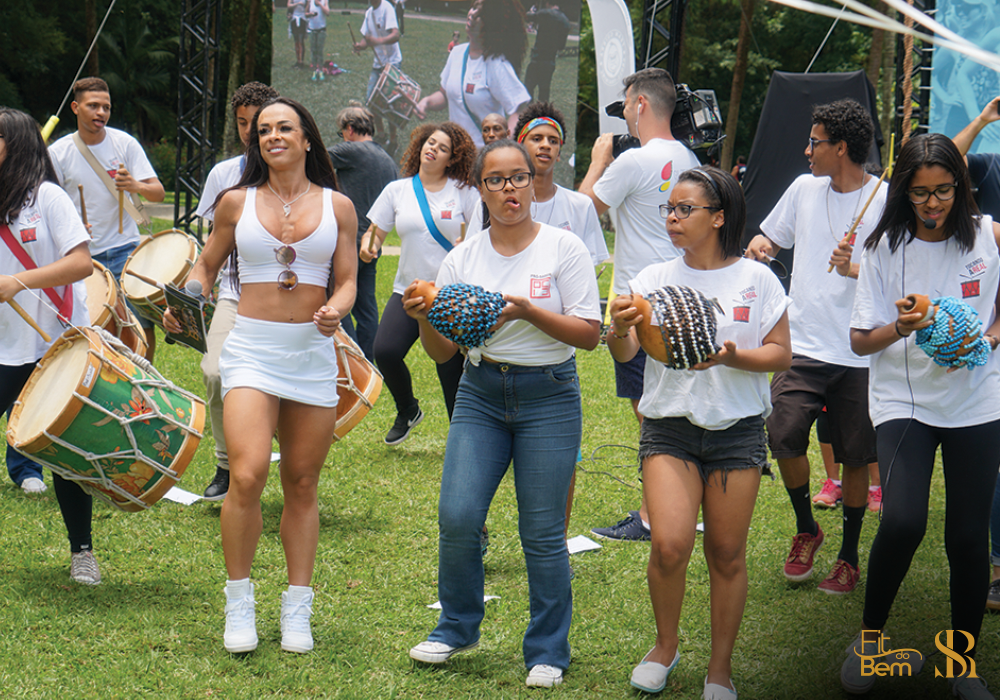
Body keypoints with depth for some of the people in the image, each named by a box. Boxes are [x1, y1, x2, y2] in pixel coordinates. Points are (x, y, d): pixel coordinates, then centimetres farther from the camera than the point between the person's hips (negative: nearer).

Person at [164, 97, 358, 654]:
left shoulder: (337, 206, 6)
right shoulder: (237, 202, 6)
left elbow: (347, 280, 6)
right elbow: (207, 264, 16)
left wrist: (336, 309, -16)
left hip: (313, 352, 1)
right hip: (251, 348, -1)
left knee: (302, 484, 6)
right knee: (248, 475, -17)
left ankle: (298, 610, 16)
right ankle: (239, 601, -1)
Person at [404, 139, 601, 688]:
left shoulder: (563, 248, -3)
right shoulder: (463, 258, 5)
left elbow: (589, 334, -6)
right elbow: (442, 352, 7)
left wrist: (530, 313, -19)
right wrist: (424, 318, -14)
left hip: (548, 396, -3)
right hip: (480, 395, 3)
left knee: (542, 533, -3)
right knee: (457, 517, -8)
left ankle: (547, 651, 13)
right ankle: (458, 628, 15)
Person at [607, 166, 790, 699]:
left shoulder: (756, 280, 1)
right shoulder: (655, 279, 4)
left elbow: (781, 355, 1)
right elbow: (624, 353, -4)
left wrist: (731, 357, -17)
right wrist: (620, 330, -27)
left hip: (737, 430, 0)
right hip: (670, 426, 0)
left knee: (726, 554, 3)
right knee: (669, 545, -14)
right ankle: (665, 645, 10)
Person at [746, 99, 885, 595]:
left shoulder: (886, 200, -7)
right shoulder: (805, 188, 9)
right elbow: (770, 238, 23)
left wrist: (854, 270, -25)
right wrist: (758, 246, 0)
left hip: (860, 353, -3)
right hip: (803, 346, 4)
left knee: (855, 457, 3)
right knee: (783, 435, -11)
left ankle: (849, 555, 20)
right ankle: (806, 529, 14)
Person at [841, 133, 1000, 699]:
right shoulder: (886, 247, -2)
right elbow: (861, 340, 0)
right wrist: (899, 328, -20)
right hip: (903, 401, -1)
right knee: (903, 521, -21)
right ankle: (870, 634, 3)